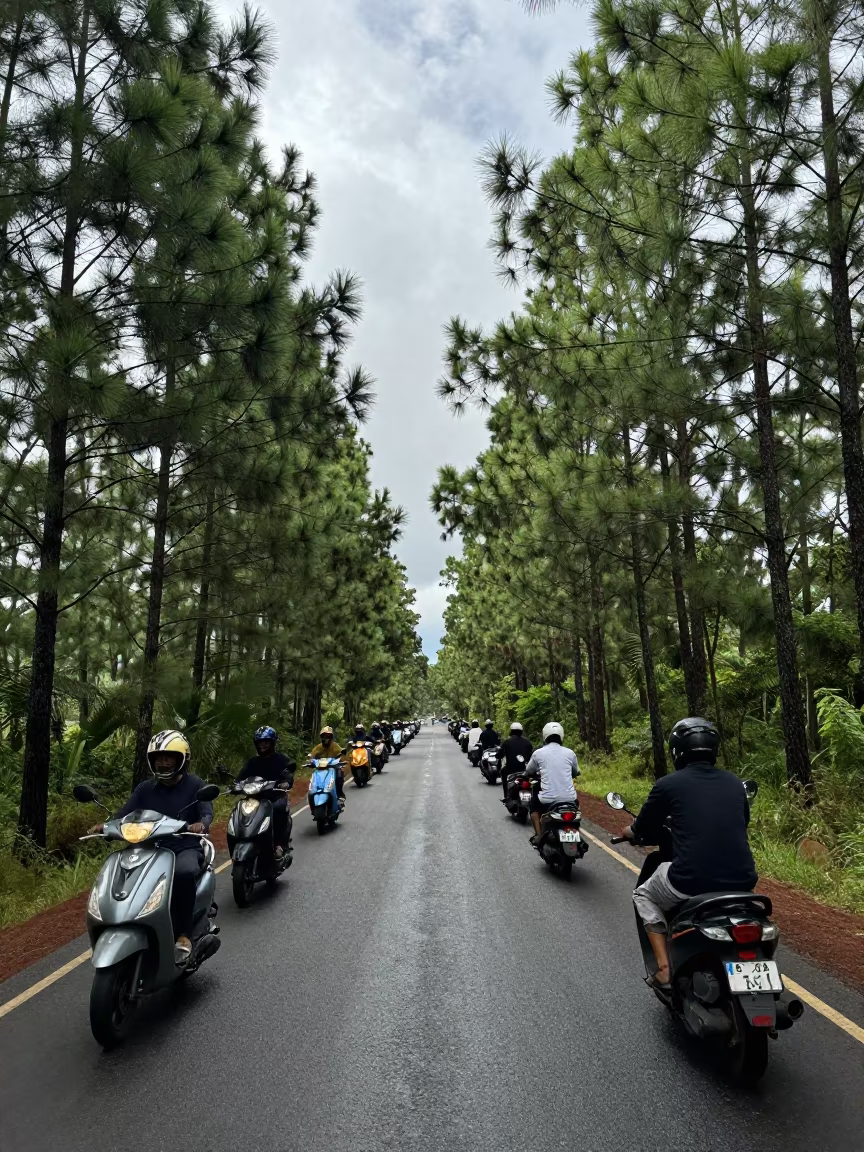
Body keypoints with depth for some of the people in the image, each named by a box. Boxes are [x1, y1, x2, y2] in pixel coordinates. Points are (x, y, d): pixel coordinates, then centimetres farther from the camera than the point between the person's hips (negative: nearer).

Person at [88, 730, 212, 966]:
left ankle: (183, 936, -25)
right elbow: (124, 815, 1)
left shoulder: (195, 785, 1)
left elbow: (207, 812, -12)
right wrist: (105, 826, -20)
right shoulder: (145, 789, 12)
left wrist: (201, 824, -36)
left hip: (186, 849, -4)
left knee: (184, 872, -38)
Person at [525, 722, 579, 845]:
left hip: (548, 800, -2)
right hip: (569, 798, 2)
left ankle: (538, 835, 15)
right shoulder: (570, 753, 4)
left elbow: (529, 773, 16)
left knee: (534, 803, 31)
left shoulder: (538, 753, 1)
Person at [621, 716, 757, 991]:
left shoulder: (669, 784, 0)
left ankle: (665, 969, 14)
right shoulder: (734, 783, 11)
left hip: (691, 881, -4)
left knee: (644, 896, 25)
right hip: (742, 881, 5)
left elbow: (643, 831, 12)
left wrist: (628, 831, 35)